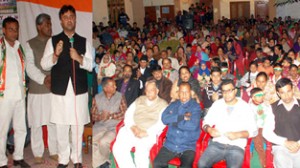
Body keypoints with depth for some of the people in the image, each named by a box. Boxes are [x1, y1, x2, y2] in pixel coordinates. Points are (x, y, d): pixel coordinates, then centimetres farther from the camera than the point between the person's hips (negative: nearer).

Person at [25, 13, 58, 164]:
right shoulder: (30, 44, -1)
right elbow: (30, 67, -9)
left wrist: (53, 75, -18)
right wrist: (44, 79, -21)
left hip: (54, 89, 3)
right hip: (37, 90, -2)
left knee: (54, 122, 10)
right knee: (37, 123, 4)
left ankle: (54, 151, 23)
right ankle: (37, 154, 16)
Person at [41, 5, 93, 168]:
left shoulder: (84, 42, 8)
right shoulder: (53, 40, 5)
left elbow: (92, 65, 3)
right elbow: (44, 64, -1)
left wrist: (79, 58, -15)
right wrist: (55, 54, -18)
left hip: (79, 91, 1)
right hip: (60, 91, 0)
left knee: (78, 127, 6)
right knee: (61, 127, 6)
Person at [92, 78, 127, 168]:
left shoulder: (120, 97, 2)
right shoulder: (97, 98, 8)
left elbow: (124, 113, -4)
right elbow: (93, 114, 6)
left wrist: (110, 116, -13)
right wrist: (100, 117, -15)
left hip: (114, 126, -2)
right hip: (100, 126, 3)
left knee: (103, 142, -28)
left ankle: (105, 160, 3)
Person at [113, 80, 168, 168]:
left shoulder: (163, 104, 9)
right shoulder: (139, 100, 21)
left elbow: (161, 124, -4)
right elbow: (128, 114, 12)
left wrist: (146, 133, -16)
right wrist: (133, 127, -7)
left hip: (148, 134, -4)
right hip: (131, 130, 4)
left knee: (141, 153, -32)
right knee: (118, 149, -23)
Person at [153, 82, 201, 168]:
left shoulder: (195, 107, 3)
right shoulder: (173, 105, 16)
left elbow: (193, 125, -12)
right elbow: (164, 118, -1)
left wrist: (174, 122, -3)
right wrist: (182, 117, -9)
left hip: (188, 147, -3)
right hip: (170, 145, 3)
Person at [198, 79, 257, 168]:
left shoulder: (245, 107, 3)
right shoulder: (217, 104, 10)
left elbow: (253, 131, 2)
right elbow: (206, 122, 14)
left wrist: (238, 134, -15)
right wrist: (209, 129, -8)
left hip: (236, 147, -2)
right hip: (217, 144, 2)